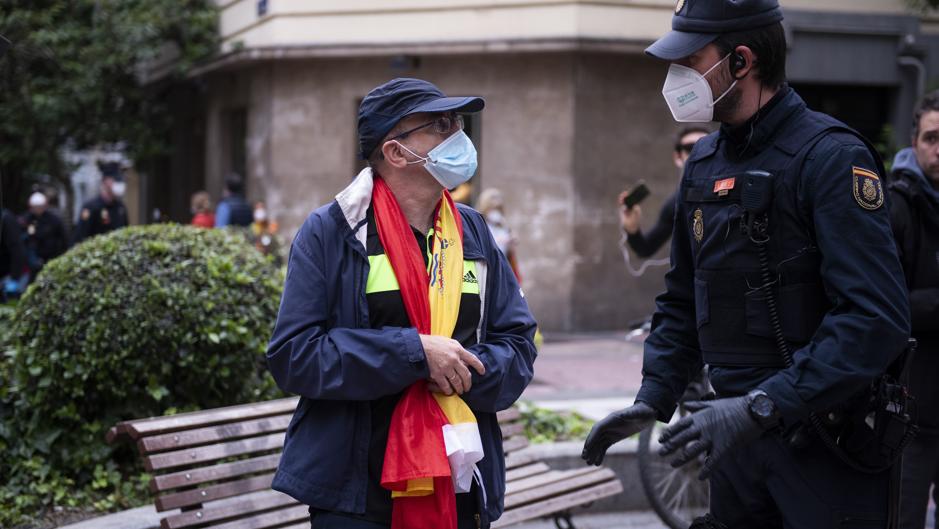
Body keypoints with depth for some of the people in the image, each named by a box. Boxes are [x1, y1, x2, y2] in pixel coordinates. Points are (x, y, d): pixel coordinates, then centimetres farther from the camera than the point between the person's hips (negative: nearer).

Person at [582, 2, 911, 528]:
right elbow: (684, 298, 18)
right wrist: (652, 399, 4)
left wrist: (760, 407, -29)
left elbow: (877, 317, -25)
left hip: (828, 444, -7)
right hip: (739, 432, 7)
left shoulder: (832, 157, -16)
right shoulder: (705, 162, 9)